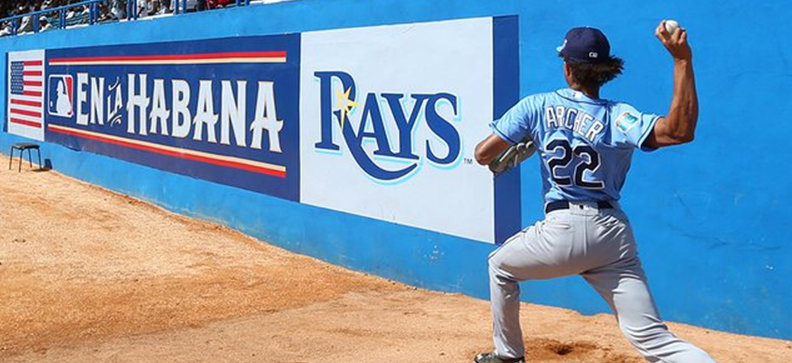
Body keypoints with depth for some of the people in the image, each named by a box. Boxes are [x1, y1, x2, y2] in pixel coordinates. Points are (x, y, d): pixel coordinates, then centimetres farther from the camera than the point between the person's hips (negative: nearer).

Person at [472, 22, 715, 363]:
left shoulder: (537, 106, 2)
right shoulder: (617, 117, 0)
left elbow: (483, 154, 4)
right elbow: (680, 130, -16)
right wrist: (682, 60, -13)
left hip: (561, 233, -1)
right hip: (614, 236, 1)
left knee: (500, 265, 31)